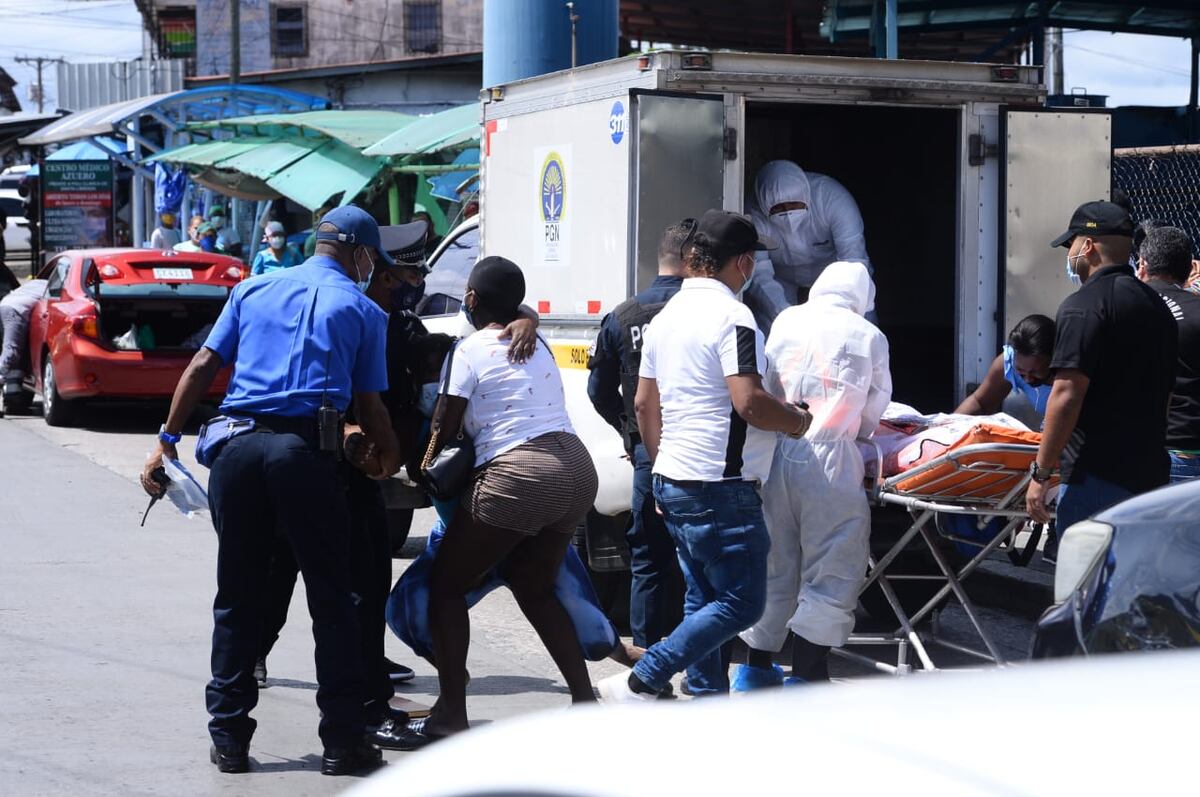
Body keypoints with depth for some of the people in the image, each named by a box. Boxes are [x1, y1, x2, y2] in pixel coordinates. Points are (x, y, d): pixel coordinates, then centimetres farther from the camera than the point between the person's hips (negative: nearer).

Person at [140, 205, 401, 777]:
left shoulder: (253, 290, 18)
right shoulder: (362, 310, 10)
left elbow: (202, 367, 11)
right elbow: (370, 408, 7)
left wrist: (167, 440, 13)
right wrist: (388, 462, 24)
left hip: (238, 448, 3)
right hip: (306, 451, -3)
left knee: (237, 597, 11)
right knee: (332, 599, 5)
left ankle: (229, 736, 14)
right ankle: (344, 740, 7)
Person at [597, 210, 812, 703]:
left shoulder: (666, 316, 13)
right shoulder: (731, 316, -14)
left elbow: (644, 403, 19)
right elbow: (749, 402, -23)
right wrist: (797, 421, -6)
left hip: (673, 481, 10)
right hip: (721, 487, -9)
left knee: (704, 600, 15)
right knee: (742, 603, -5)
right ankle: (641, 683, -10)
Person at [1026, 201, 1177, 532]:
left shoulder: (1083, 306, -12)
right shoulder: (1156, 305, 15)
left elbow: (1067, 396, -19)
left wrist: (1041, 473, -15)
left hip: (1096, 477, -8)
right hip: (1151, 474, 8)